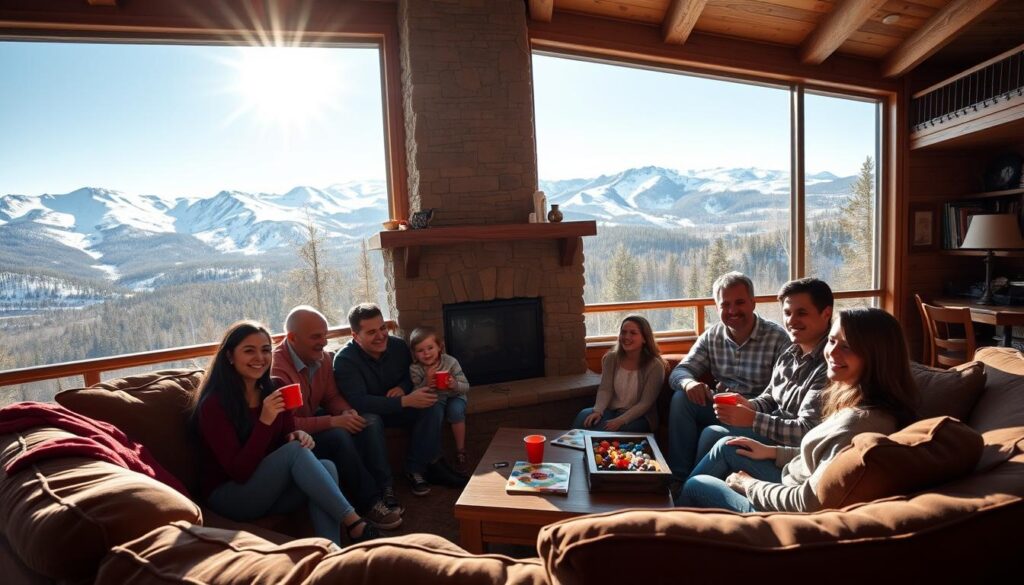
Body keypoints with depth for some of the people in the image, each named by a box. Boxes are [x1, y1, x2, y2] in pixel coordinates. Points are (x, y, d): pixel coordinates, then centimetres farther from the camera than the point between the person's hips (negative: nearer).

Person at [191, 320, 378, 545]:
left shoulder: (273, 392, 3)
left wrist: (298, 436, -17)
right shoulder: (214, 403, -15)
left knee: (326, 466, -26)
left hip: (273, 488, 5)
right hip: (230, 497, -5)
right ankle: (354, 524, -29)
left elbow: (287, 439, 6)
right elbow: (239, 472, -21)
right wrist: (265, 421, -31)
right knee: (295, 451, -30)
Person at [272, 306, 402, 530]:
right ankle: (369, 503, -17)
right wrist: (333, 422, -30)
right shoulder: (277, 368, -27)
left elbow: (332, 397, 8)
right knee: (338, 436, -32)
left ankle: (383, 489, -9)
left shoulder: (323, 357, -2)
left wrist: (347, 412, -15)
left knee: (370, 423, -12)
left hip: (316, 420, 8)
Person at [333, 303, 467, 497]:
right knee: (369, 421, -38)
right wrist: (405, 401, -38)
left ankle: (416, 468, -13)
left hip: (398, 408, 5)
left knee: (433, 406, -19)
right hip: (368, 413, -4)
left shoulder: (398, 345, -7)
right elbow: (358, 401, -32)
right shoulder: (345, 359, -22)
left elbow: (413, 375, 10)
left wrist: (403, 387, -16)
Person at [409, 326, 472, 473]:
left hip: (454, 397, 0)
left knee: (456, 409, -31)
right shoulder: (415, 369, -13)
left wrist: (455, 385, -35)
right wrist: (426, 384, -33)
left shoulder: (450, 362, -16)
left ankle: (460, 451, -12)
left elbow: (466, 387, -13)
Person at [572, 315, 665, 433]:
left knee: (604, 430, -32)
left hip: (639, 417, -4)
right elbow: (605, 390, -3)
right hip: (612, 411, 4)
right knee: (583, 416, -27)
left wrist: (620, 420, -26)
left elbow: (645, 403, -14)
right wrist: (598, 411, -23)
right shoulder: (611, 358, 2)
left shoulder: (655, 366, -11)